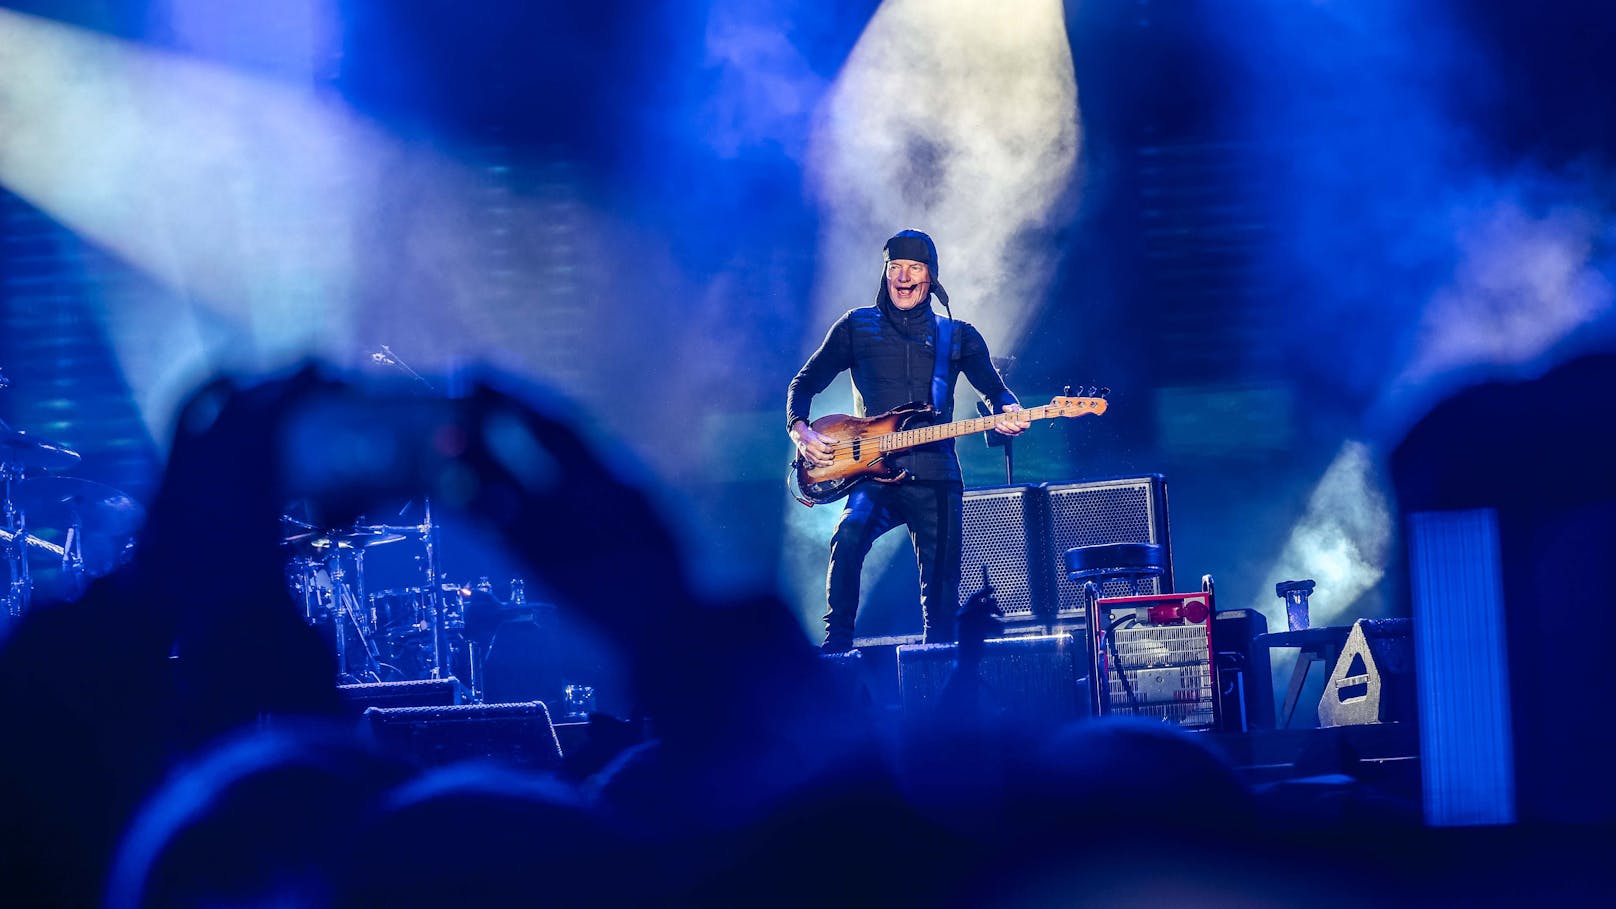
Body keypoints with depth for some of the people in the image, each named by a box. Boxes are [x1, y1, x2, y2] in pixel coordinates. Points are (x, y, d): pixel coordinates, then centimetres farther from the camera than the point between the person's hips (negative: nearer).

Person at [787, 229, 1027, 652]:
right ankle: (837, 644, -25)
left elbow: (995, 389, 7)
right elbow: (805, 383, 13)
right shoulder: (857, 326, 11)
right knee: (850, 534, -32)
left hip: (934, 477, 2)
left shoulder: (958, 336, 14)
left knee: (941, 591, -2)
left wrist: (1008, 413, -17)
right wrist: (799, 430, -6)